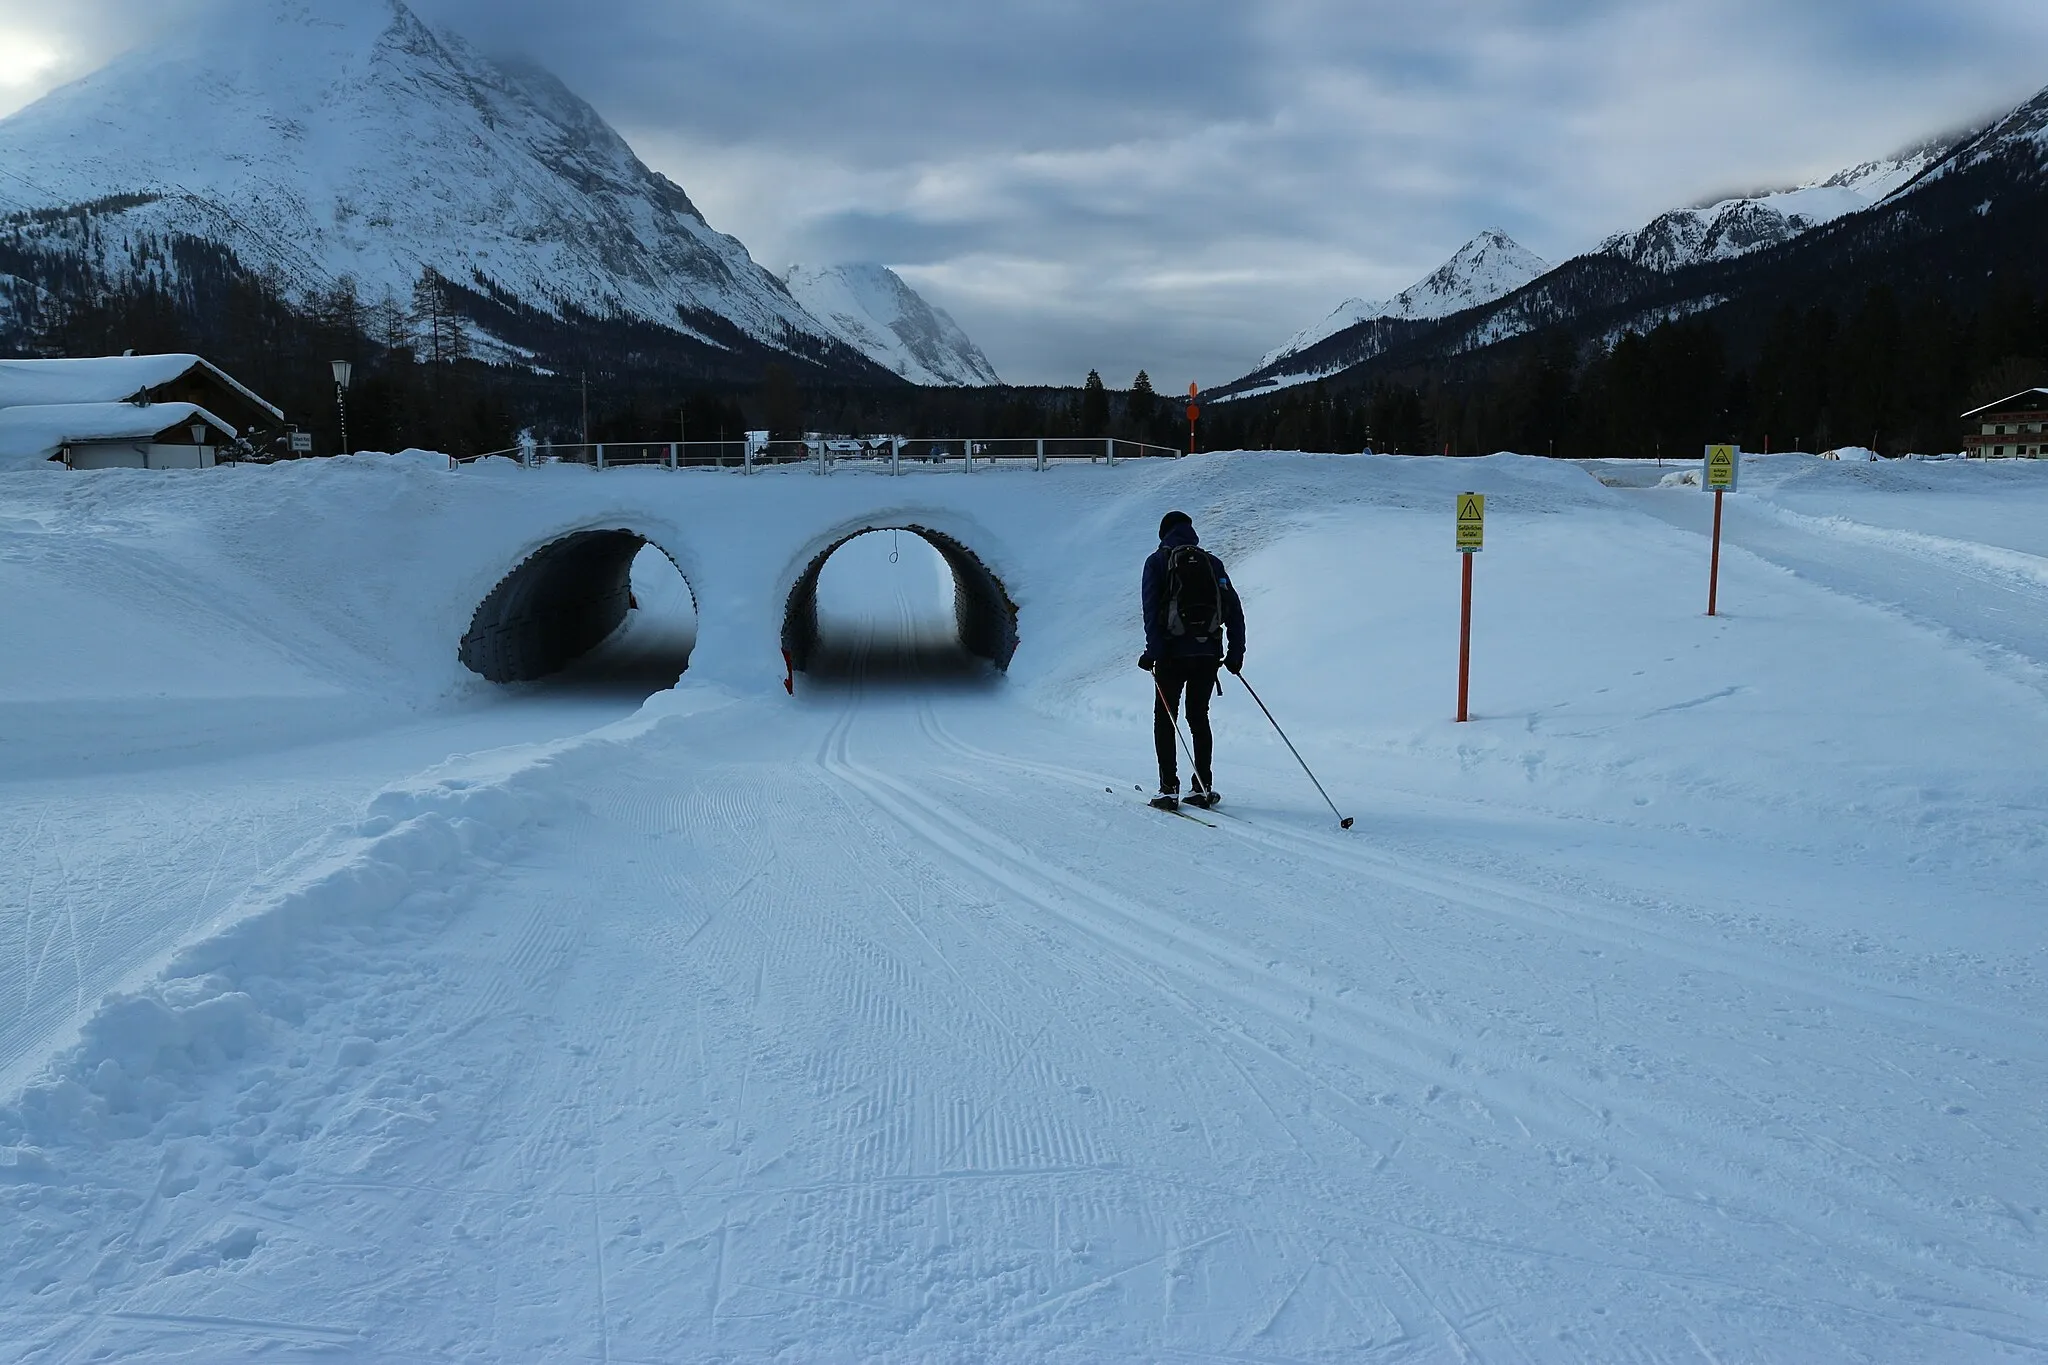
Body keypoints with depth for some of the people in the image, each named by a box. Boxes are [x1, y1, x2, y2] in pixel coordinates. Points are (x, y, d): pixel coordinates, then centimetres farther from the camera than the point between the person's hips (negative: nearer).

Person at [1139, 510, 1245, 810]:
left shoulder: (1158, 561, 4)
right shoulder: (1212, 562, 13)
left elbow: (1152, 608, -9)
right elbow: (1234, 608, 6)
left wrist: (1153, 651, -13)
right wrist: (1236, 651, 8)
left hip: (1173, 653, -3)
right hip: (1209, 653, 3)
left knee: (1165, 718, 6)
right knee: (1198, 717, 15)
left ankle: (1169, 789, -2)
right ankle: (1203, 788, 11)